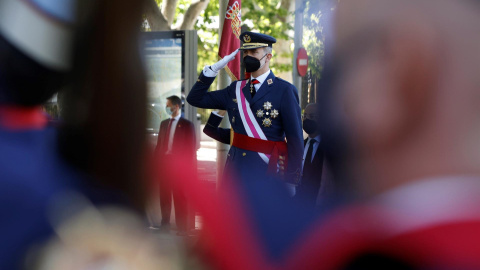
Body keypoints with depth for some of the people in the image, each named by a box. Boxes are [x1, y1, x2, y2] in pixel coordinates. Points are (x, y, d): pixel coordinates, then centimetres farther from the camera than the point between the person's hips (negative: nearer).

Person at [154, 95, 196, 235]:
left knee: (180, 197, -2)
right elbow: (159, 144, 15)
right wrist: (156, 161, 6)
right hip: (164, 163, 5)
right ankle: (165, 223, 19)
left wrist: (189, 167, -9)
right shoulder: (164, 124, 14)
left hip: (179, 164, -5)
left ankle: (182, 227, 3)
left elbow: (191, 148, -3)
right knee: (164, 196, 9)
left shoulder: (187, 125, -2)